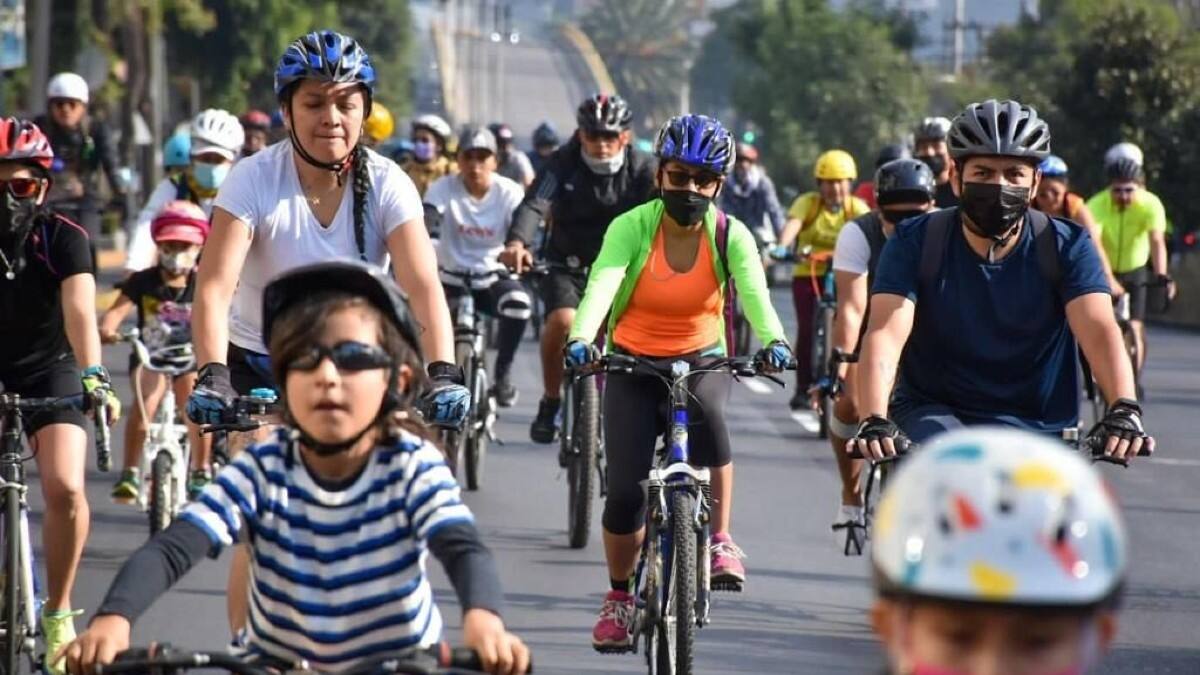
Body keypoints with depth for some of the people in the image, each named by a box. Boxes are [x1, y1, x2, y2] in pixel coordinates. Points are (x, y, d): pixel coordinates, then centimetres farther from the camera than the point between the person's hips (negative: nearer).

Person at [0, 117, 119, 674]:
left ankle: (58, 610, -1)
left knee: (65, 489, -20)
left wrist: (94, 377, -49)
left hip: (49, 373, -1)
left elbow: (80, 310, -32)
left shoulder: (63, 238, -19)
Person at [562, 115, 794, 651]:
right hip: (633, 363, 0)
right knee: (625, 491, -11)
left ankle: (721, 541, -21)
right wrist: (580, 340, -49)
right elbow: (601, 286, -29)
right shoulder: (631, 228, -14)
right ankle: (619, 595, 13)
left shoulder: (730, 236, -10)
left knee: (706, 412, -36)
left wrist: (773, 341, -48)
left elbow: (755, 293, -26)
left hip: (701, 359, 0)